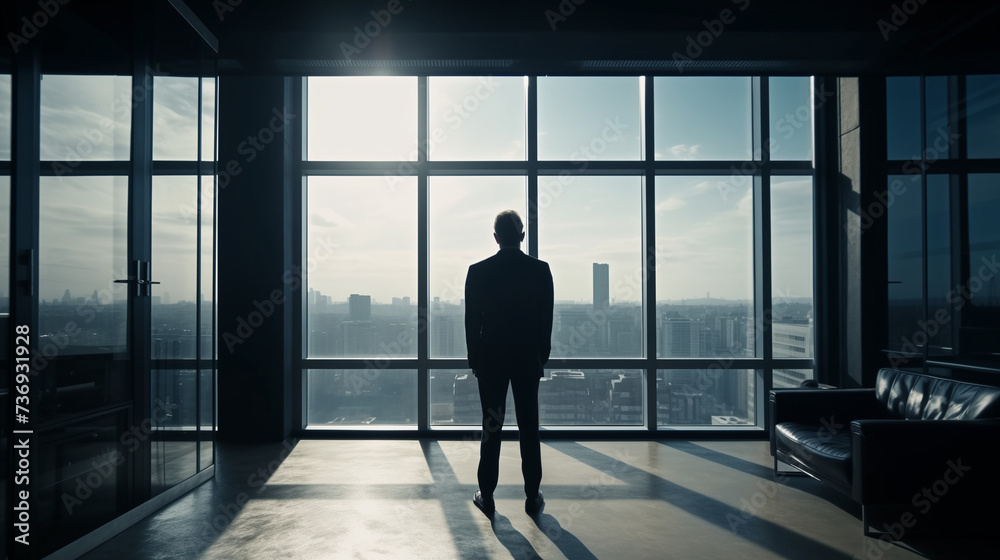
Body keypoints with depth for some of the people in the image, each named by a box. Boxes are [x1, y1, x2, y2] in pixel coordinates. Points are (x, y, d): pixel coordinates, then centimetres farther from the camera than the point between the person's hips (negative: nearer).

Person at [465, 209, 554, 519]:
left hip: (490, 359, 0)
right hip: (529, 359, 1)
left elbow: (471, 321, -2)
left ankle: (487, 496, 13)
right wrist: (542, 358, 9)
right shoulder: (540, 270, -4)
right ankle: (533, 497, 15)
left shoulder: (478, 271, -5)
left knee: (491, 427, 7)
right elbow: (546, 320, -1)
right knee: (529, 428, 8)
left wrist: (474, 360, 7)